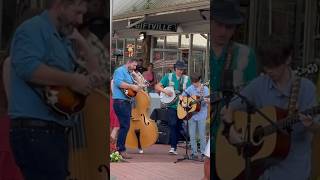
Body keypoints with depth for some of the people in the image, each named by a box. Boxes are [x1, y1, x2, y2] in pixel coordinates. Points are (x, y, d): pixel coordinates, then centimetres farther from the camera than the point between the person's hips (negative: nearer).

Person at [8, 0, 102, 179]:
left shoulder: (63, 39, 21)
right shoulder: (33, 29, -8)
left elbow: (94, 69, 27)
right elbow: (26, 67, -27)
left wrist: (80, 41, 14)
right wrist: (71, 80, -24)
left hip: (57, 131, 10)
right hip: (34, 130, -10)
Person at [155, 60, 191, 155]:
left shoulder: (186, 79, 10)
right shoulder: (168, 77, 6)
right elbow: (157, 86, 4)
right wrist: (165, 91, -12)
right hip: (171, 105, -2)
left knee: (178, 127, 4)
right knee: (173, 124, -16)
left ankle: (174, 147, 14)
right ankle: (172, 146, -13)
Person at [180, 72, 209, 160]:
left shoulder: (205, 89, -2)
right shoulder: (190, 88, 7)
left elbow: (208, 101, -7)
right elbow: (182, 96, 15)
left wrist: (207, 100, -29)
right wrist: (182, 99, -6)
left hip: (201, 115, -3)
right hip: (191, 115, 4)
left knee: (202, 136, -1)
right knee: (192, 136, 6)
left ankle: (203, 154, 6)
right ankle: (194, 153, 15)